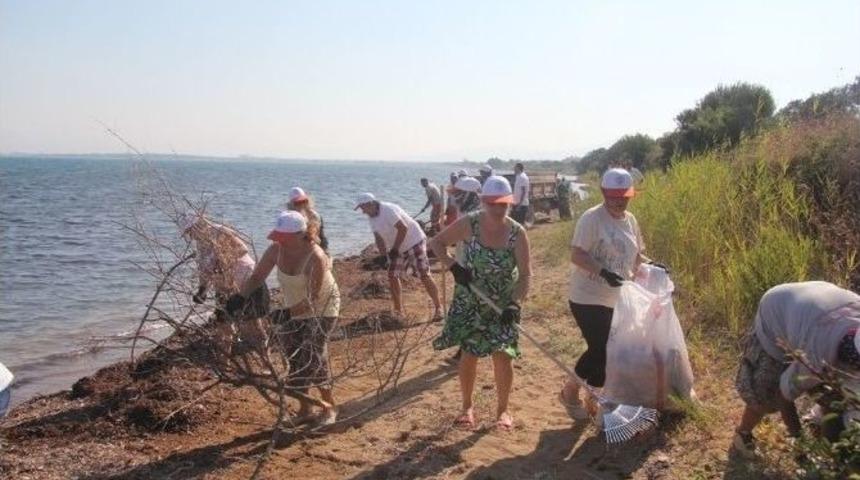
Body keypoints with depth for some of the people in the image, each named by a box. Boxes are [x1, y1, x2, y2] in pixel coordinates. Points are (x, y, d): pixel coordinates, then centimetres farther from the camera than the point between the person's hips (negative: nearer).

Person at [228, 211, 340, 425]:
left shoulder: (315, 257, -32)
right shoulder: (276, 250, -16)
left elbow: (313, 298, -30)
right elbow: (257, 277, -11)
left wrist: (288, 313, -38)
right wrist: (241, 297, -27)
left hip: (321, 309, -6)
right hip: (292, 309, 6)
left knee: (313, 357, -12)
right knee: (295, 360, 8)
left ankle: (330, 406, 8)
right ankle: (305, 410, 22)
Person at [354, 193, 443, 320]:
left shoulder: (388, 210, -24)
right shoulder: (371, 217, 3)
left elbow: (403, 228, -27)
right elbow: (378, 234, 12)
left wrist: (395, 249, -21)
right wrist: (382, 250, -8)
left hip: (414, 242, -9)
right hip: (397, 248, 9)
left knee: (424, 276, -11)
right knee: (392, 276, 5)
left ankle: (438, 308, -2)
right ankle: (398, 309, 17)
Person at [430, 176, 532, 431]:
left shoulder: (517, 233, -15)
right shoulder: (469, 224, -15)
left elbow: (525, 274, -13)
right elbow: (436, 242, -6)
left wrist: (515, 304, -27)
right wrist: (453, 267, -20)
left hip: (502, 304, 0)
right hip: (470, 302, 0)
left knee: (502, 355, -2)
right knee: (469, 354, 5)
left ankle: (502, 409, 18)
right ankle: (467, 407, 25)